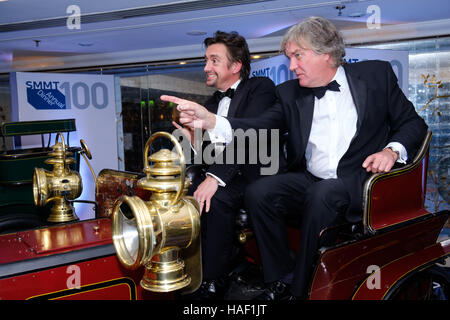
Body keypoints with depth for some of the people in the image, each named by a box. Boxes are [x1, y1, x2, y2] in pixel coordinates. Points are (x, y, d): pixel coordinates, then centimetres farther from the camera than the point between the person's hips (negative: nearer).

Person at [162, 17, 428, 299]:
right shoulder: (290, 93, 8)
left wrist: (392, 149, -13)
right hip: (308, 181, 3)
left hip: (358, 183, -3)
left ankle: (300, 289, -14)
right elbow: (258, 128, -6)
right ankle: (282, 280, -5)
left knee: (323, 194, -34)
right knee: (258, 192, -22)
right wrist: (210, 121, -23)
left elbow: (413, 122, 9)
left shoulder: (376, 74, 4)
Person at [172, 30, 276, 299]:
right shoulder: (212, 104, 19)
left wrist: (216, 176, -30)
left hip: (256, 176, -7)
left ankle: (213, 284, -17)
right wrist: (195, 142, -6)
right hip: (226, 178, 7)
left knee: (217, 197, -31)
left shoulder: (261, 88, -4)